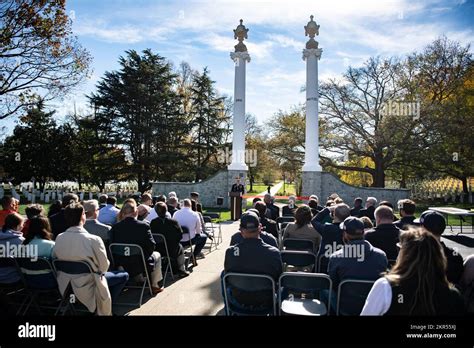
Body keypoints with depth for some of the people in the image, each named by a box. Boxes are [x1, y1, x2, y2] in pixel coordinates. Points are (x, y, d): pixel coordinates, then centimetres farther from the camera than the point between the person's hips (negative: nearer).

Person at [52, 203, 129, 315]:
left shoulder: (59, 238, -10)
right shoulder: (93, 240, -26)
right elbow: (104, 266, -16)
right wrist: (100, 270, 6)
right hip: (88, 286, -6)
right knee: (124, 276, 14)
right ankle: (105, 308, 18)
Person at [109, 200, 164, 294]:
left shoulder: (115, 227, -10)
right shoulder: (144, 226, -18)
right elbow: (151, 246, -14)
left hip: (120, 266, 4)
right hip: (140, 266, -4)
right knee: (157, 255, 26)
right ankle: (155, 286, 30)